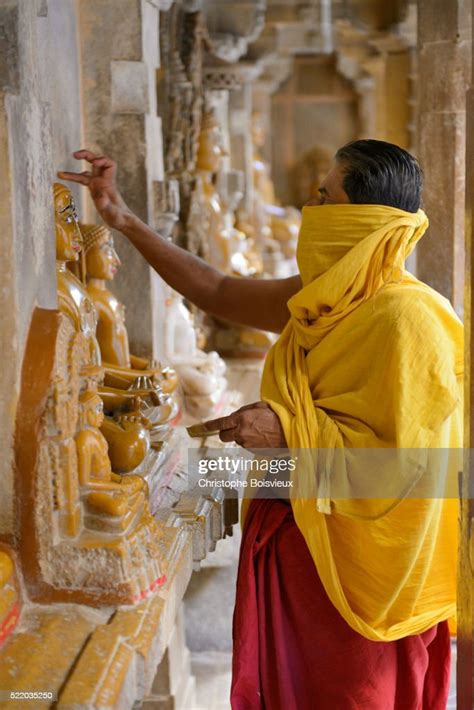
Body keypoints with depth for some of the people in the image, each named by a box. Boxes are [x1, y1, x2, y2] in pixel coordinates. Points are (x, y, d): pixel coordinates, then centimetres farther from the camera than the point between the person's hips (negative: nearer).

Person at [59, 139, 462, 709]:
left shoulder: (405, 320, -23)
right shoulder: (322, 299, 4)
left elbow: (403, 458, -26)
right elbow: (217, 292, 12)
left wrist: (288, 430, -24)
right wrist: (122, 218, 11)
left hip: (353, 566, -8)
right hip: (296, 539, 8)